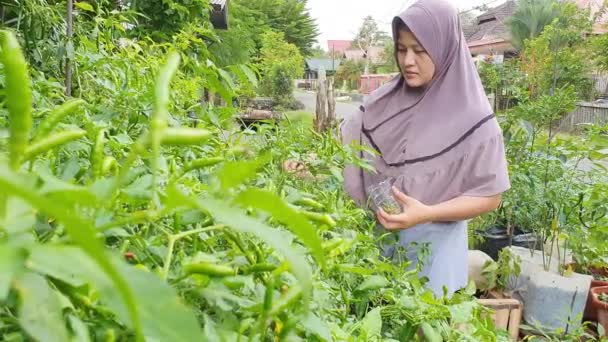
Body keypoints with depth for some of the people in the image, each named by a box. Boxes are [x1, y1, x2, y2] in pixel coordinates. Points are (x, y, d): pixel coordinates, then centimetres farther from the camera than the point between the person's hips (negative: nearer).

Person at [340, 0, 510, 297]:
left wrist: (427, 213, -23)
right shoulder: (383, 101, -1)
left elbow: (489, 196, -11)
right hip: (375, 235, 4)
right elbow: (344, 143, 6)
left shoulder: (471, 117, -12)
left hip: (433, 245, -4)